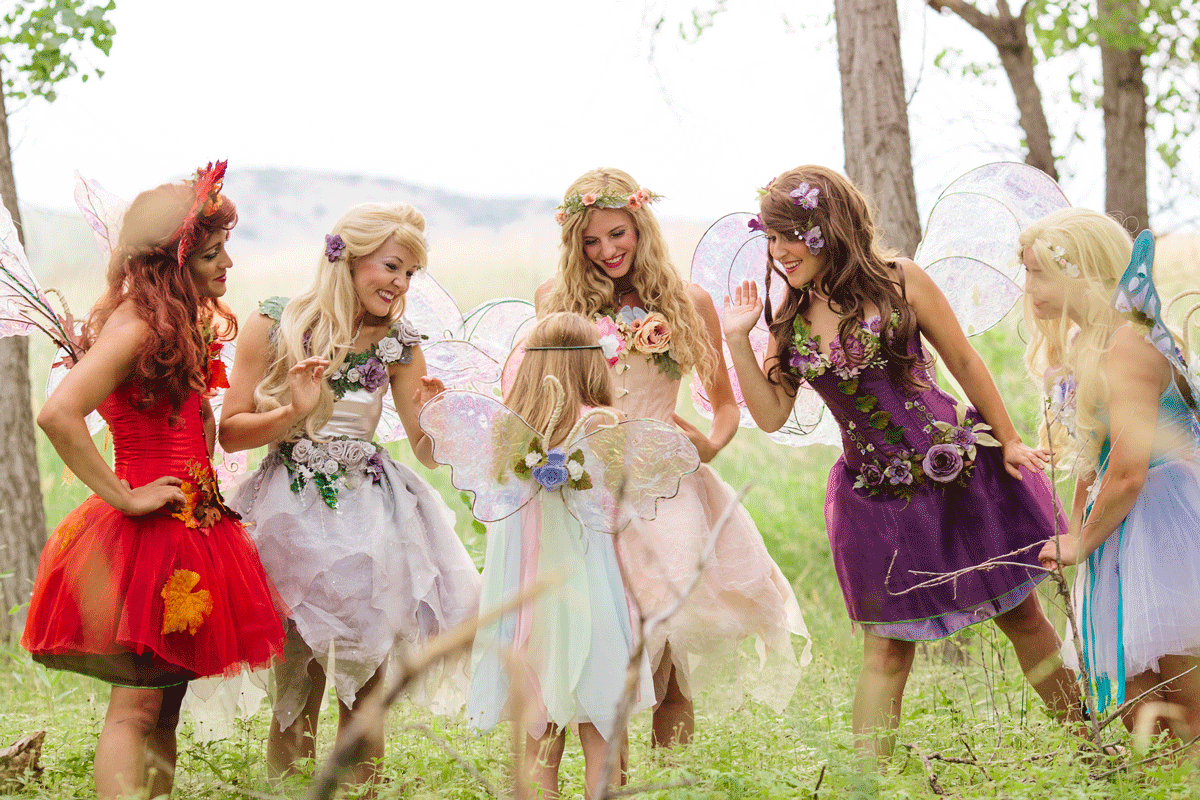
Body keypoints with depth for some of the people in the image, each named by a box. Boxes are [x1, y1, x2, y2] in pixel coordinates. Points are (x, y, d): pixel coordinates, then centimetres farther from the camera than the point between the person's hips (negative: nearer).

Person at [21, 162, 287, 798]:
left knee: (165, 705, 11)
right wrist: (123, 498, -23)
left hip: (189, 527, 9)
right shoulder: (135, 327, -18)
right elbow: (57, 415, -30)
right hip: (149, 535, -9)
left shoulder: (182, 324, 13)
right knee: (135, 707, -9)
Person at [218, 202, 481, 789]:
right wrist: (294, 412, -19)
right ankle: (282, 779, 11)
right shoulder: (275, 326, -4)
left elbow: (428, 453, 7)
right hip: (293, 509, -3)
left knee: (365, 655, 4)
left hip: (368, 512, 3)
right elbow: (230, 433, -4)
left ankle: (357, 778, 18)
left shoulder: (397, 344, 5)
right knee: (300, 653, -5)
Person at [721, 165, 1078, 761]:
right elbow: (771, 414, 2)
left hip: (960, 471, -2)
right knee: (886, 646, 3)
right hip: (875, 498, 2)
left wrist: (1008, 441, 1)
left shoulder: (898, 282, -7)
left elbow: (964, 362, 0)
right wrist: (737, 342, -6)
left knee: (1021, 615, 8)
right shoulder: (789, 322, 3)